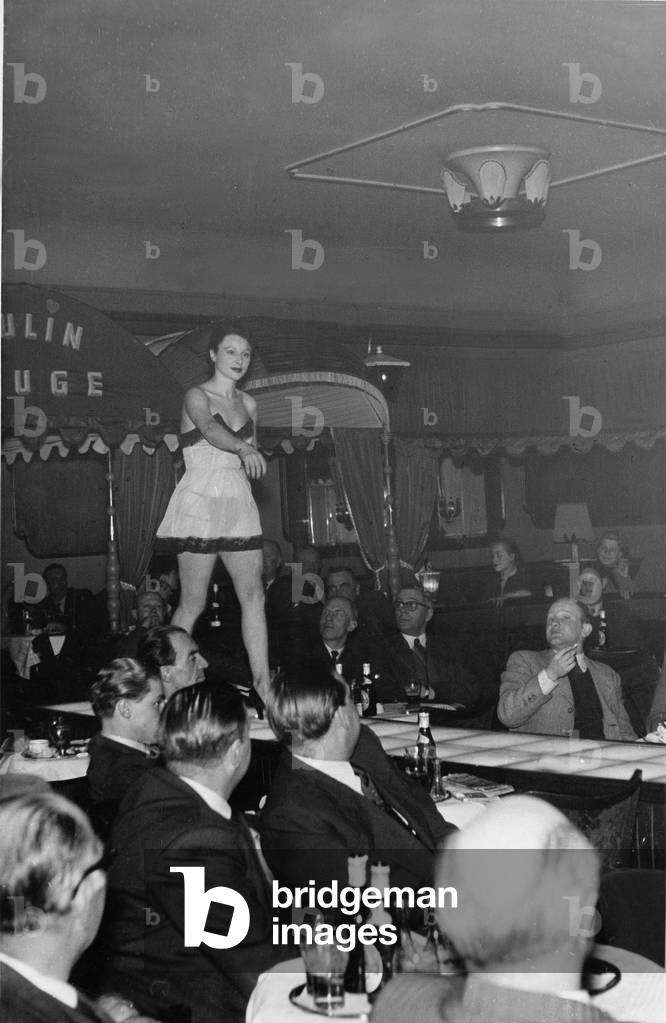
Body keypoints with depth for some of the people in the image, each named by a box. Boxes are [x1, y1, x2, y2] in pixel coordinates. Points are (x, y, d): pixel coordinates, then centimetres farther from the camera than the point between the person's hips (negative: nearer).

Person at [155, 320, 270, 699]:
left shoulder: (248, 404, 14)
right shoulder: (197, 397, -4)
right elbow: (209, 429, -28)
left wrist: (253, 454, 4)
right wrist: (242, 448, -45)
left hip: (240, 504, 6)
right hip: (200, 502, -6)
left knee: (254, 594, -2)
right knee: (193, 602, -3)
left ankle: (263, 682, -2)